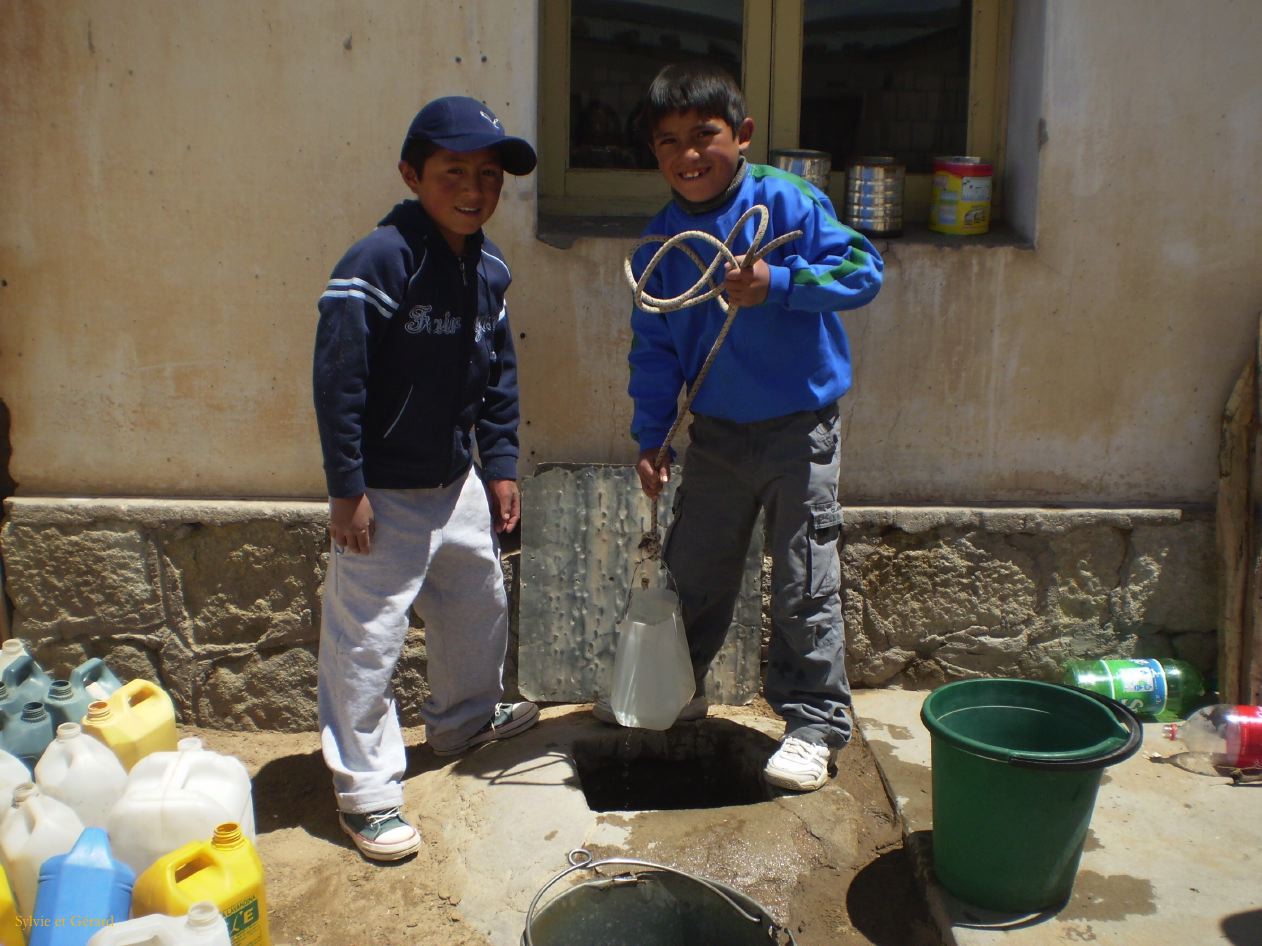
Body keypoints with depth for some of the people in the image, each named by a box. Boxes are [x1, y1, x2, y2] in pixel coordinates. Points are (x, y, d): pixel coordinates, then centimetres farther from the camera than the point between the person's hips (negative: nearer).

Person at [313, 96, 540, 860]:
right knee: (367, 641, -1)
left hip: (457, 482, 8)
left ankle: (466, 720, 48)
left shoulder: (489, 268, 3)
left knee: (480, 604, 22)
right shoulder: (379, 261, -20)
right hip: (384, 494, -8)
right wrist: (347, 489, -20)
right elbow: (337, 378, -21)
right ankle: (366, 794, 13)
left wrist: (500, 466, 10)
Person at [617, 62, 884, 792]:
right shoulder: (662, 240, 0)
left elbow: (863, 268, -16)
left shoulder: (789, 202, -12)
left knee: (806, 587, 1)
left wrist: (777, 283, -29)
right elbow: (654, 346, 5)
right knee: (691, 573, 17)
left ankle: (816, 724, 17)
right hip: (716, 434, 5)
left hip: (800, 430, -4)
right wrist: (650, 438, 4)